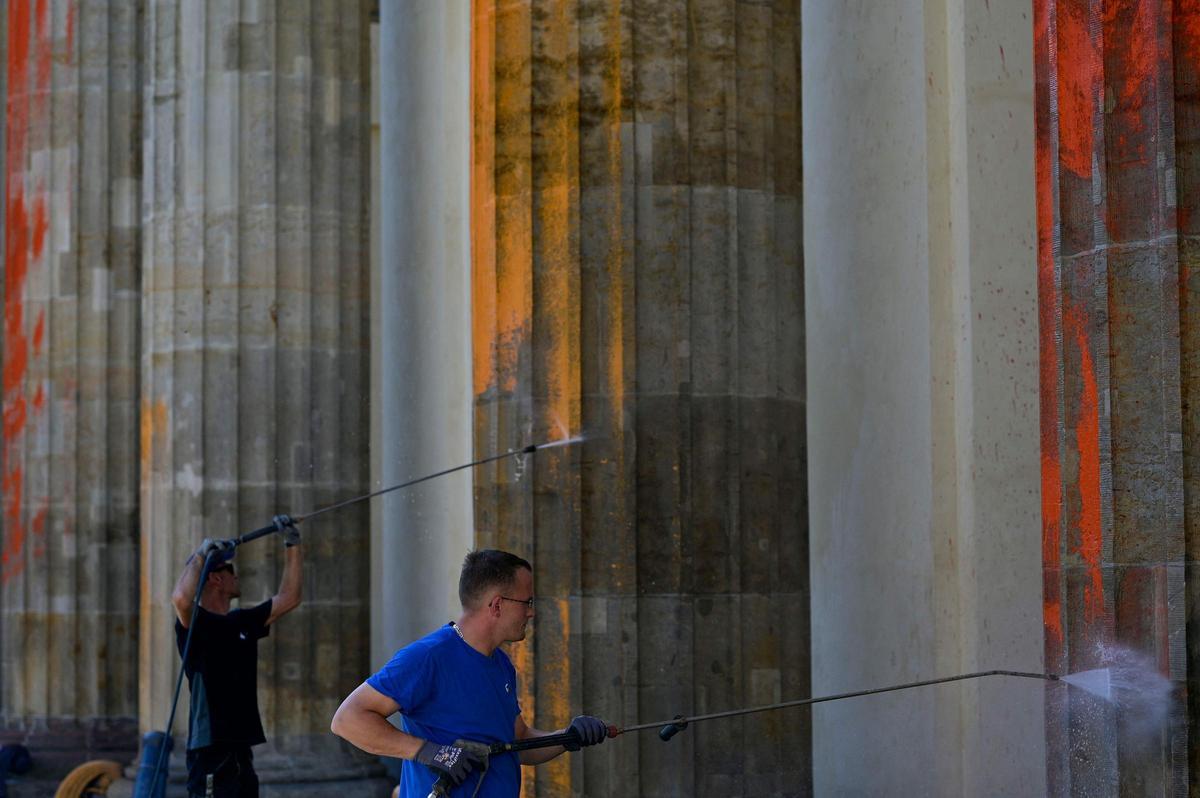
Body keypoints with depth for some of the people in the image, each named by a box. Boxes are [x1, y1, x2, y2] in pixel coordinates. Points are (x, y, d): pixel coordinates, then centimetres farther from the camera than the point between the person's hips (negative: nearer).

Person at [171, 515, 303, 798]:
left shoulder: (242, 623, 15)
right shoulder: (195, 624, -10)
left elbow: (288, 599, 21)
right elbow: (180, 599, -34)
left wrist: (292, 546, 15)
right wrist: (200, 556, -21)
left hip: (241, 751, 9)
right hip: (211, 753, -9)